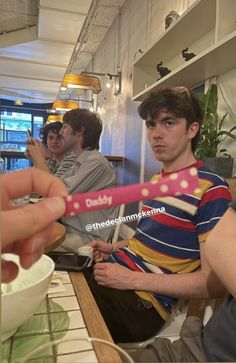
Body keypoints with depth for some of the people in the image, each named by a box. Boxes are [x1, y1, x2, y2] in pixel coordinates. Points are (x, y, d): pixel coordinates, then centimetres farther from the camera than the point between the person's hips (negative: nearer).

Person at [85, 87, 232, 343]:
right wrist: (115, 248, 8)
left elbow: (215, 283, -18)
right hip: (115, 271, 8)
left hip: (142, 303, -7)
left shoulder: (210, 190, -15)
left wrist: (132, 279, -20)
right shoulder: (156, 180, 11)